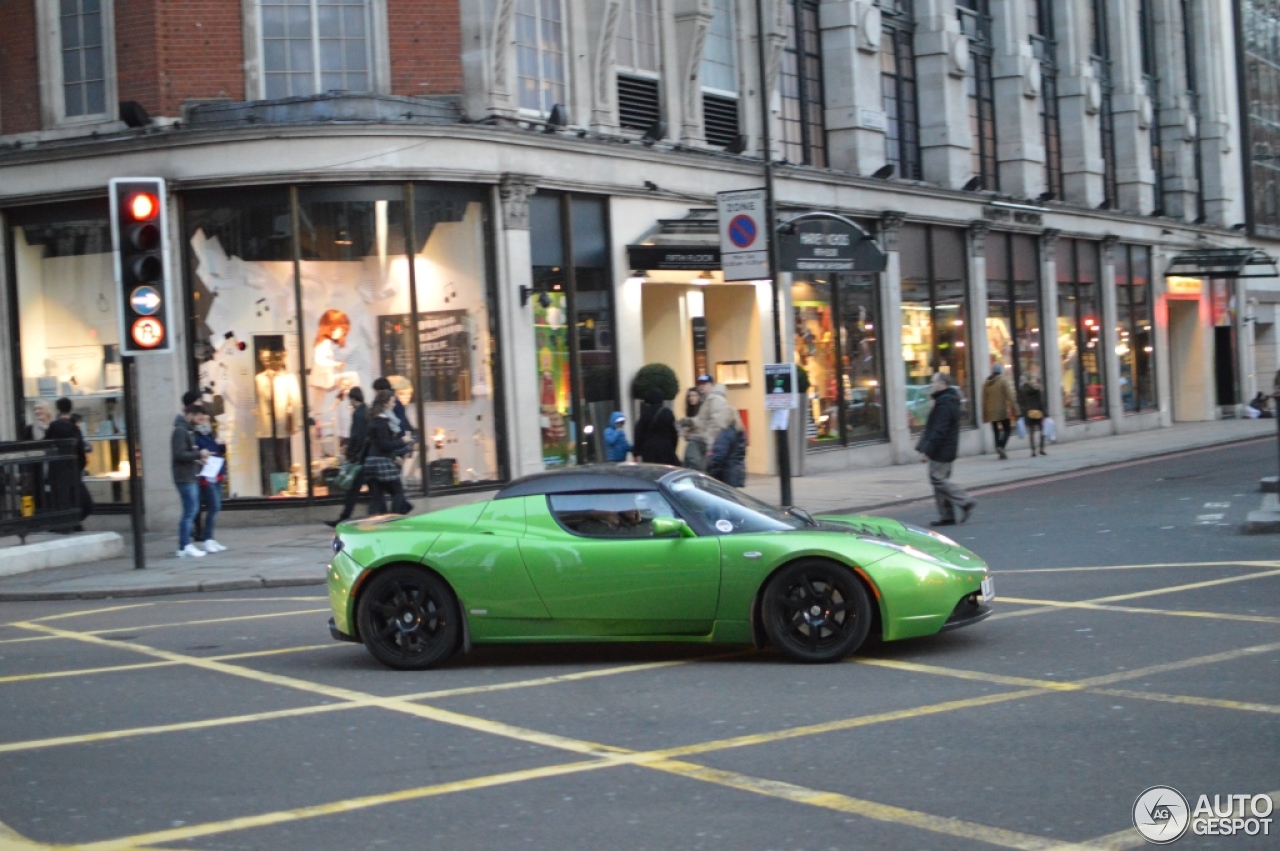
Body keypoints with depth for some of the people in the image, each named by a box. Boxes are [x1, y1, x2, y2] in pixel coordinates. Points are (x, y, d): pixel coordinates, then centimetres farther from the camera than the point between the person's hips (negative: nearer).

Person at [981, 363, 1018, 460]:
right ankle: (1001, 446, -20)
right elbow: (1010, 396, -13)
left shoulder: (986, 383, 9)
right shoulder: (1004, 380, -5)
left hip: (991, 412, 4)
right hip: (1003, 410, -4)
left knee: (996, 432, 8)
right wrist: (1014, 409, -11)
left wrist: (985, 415, 13)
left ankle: (1001, 454, 4)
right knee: (1007, 430, 4)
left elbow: (984, 399, 10)